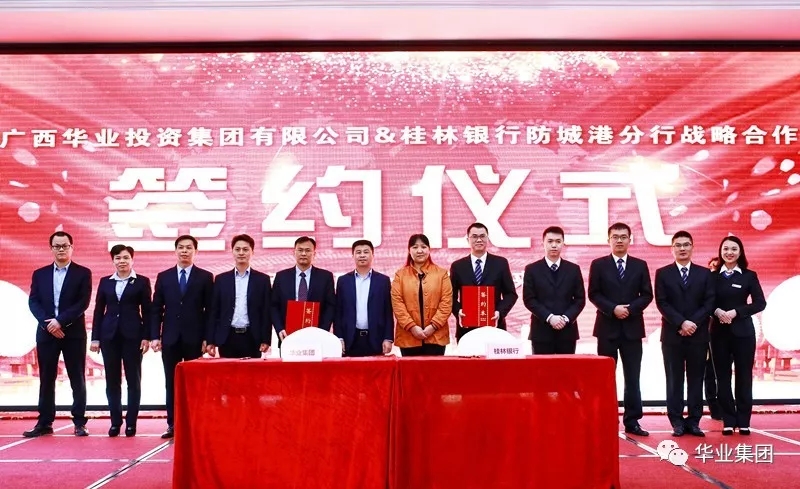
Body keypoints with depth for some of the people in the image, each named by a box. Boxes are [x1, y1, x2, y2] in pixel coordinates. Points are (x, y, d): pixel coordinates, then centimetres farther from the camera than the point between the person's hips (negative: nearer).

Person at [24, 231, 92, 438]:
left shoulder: (83, 273, 2)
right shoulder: (40, 274, 11)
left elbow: (83, 303, -8)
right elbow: (33, 302, 2)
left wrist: (60, 321, -16)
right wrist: (48, 323, -13)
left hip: (74, 333, -2)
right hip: (46, 333, 3)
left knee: (77, 379, 1)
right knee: (46, 380, 7)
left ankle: (79, 423, 6)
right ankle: (44, 423, 14)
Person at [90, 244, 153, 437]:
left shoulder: (142, 282, 2)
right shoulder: (105, 282, 9)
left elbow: (147, 311, 0)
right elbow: (98, 310, 8)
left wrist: (147, 337, -7)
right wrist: (95, 338, 3)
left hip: (133, 335, -2)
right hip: (109, 335, 2)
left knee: (133, 380, 1)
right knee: (112, 381, 5)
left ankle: (131, 422, 8)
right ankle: (115, 421, 13)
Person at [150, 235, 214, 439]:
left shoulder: (205, 277, 3)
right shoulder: (164, 277, 9)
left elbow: (210, 310, 1)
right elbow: (156, 309, 8)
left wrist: (207, 338, -6)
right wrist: (155, 336, 0)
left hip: (194, 339, -2)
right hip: (170, 338, 2)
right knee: (171, 384, 5)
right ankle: (172, 425, 10)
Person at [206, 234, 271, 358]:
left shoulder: (262, 279, 6)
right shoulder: (221, 279, 10)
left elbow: (266, 312, 4)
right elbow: (214, 312, 8)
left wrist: (265, 340, -5)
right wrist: (210, 341, 2)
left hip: (252, 338, -1)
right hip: (227, 338, 1)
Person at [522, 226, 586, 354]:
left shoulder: (573, 269, 9)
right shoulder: (532, 269, 4)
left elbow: (580, 299, 6)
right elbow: (529, 299, -3)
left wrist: (566, 318, -10)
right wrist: (549, 317, -14)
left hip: (567, 330, 2)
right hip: (541, 330, -2)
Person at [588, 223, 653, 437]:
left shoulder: (640, 265, 8)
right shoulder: (598, 264, 3)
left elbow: (647, 295, 4)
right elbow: (593, 294, -2)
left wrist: (630, 308, -12)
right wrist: (613, 308, -15)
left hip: (632, 327, 1)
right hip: (607, 327, -1)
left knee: (632, 378, 3)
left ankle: (632, 421, 9)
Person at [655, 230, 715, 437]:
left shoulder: (705, 273, 9)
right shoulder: (662, 273, 5)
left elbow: (709, 303, 1)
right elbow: (662, 303, -4)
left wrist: (694, 323, -12)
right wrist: (681, 323, -14)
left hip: (698, 335, 1)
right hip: (672, 335, -1)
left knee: (696, 380, 4)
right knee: (674, 380, 1)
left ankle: (694, 421, 10)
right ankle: (677, 422, 6)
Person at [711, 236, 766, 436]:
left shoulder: (749, 275, 2)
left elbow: (760, 303, -4)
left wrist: (736, 312, -15)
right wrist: (717, 311, -17)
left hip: (743, 331, -1)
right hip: (719, 332, 1)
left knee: (744, 376, 2)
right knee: (723, 377, 3)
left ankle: (743, 421, 10)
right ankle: (728, 421, 10)